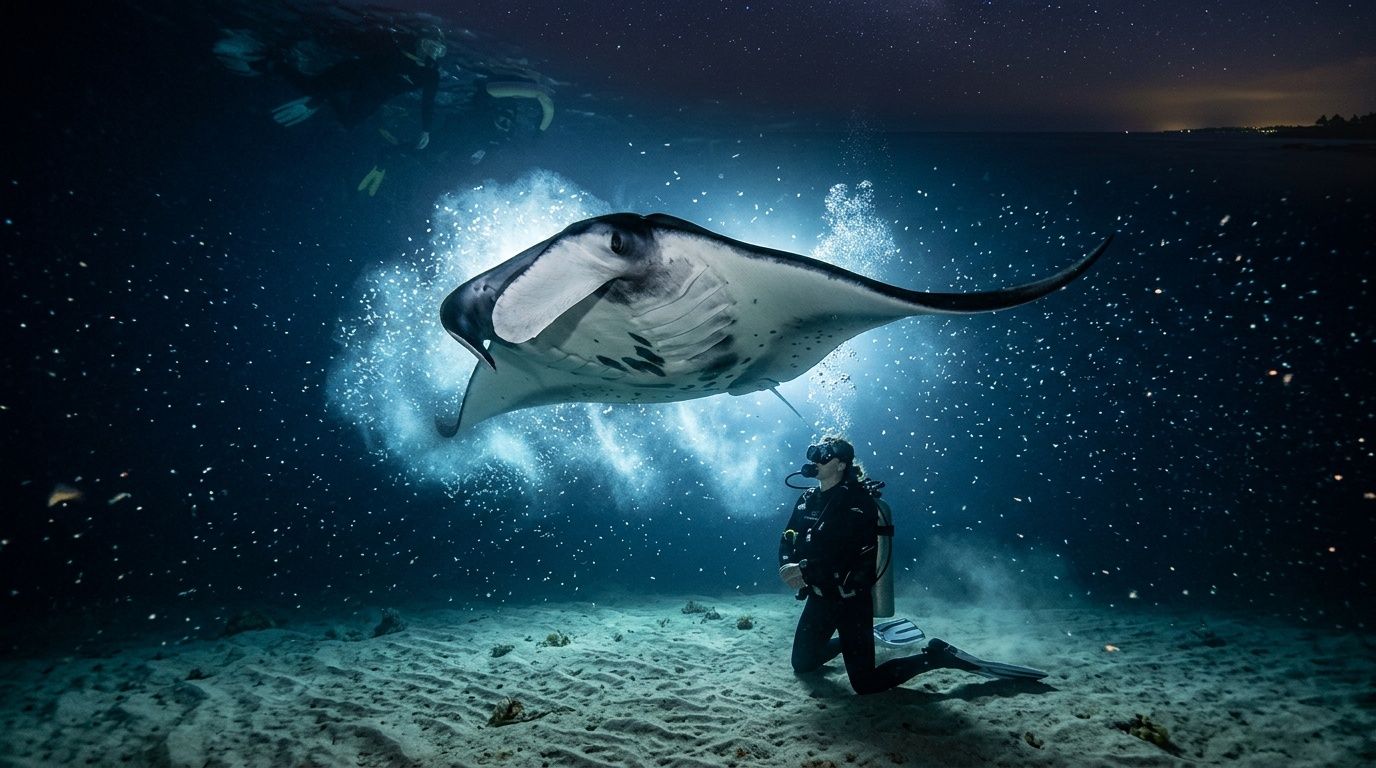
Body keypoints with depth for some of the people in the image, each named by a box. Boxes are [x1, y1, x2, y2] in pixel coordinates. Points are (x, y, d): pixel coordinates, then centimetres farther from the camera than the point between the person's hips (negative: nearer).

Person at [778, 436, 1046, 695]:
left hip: (851, 600, -7)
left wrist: (806, 571, -29)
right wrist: (788, 566, -15)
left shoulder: (856, 499, -17)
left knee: (865, 684, -10)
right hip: (819, 598, 7)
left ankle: (938, 656, 5)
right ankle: (850, 641, 39)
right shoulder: (807, 499, 7)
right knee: (801, 664, 17)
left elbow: (849, 555, -27)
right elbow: (788, 539, 6)